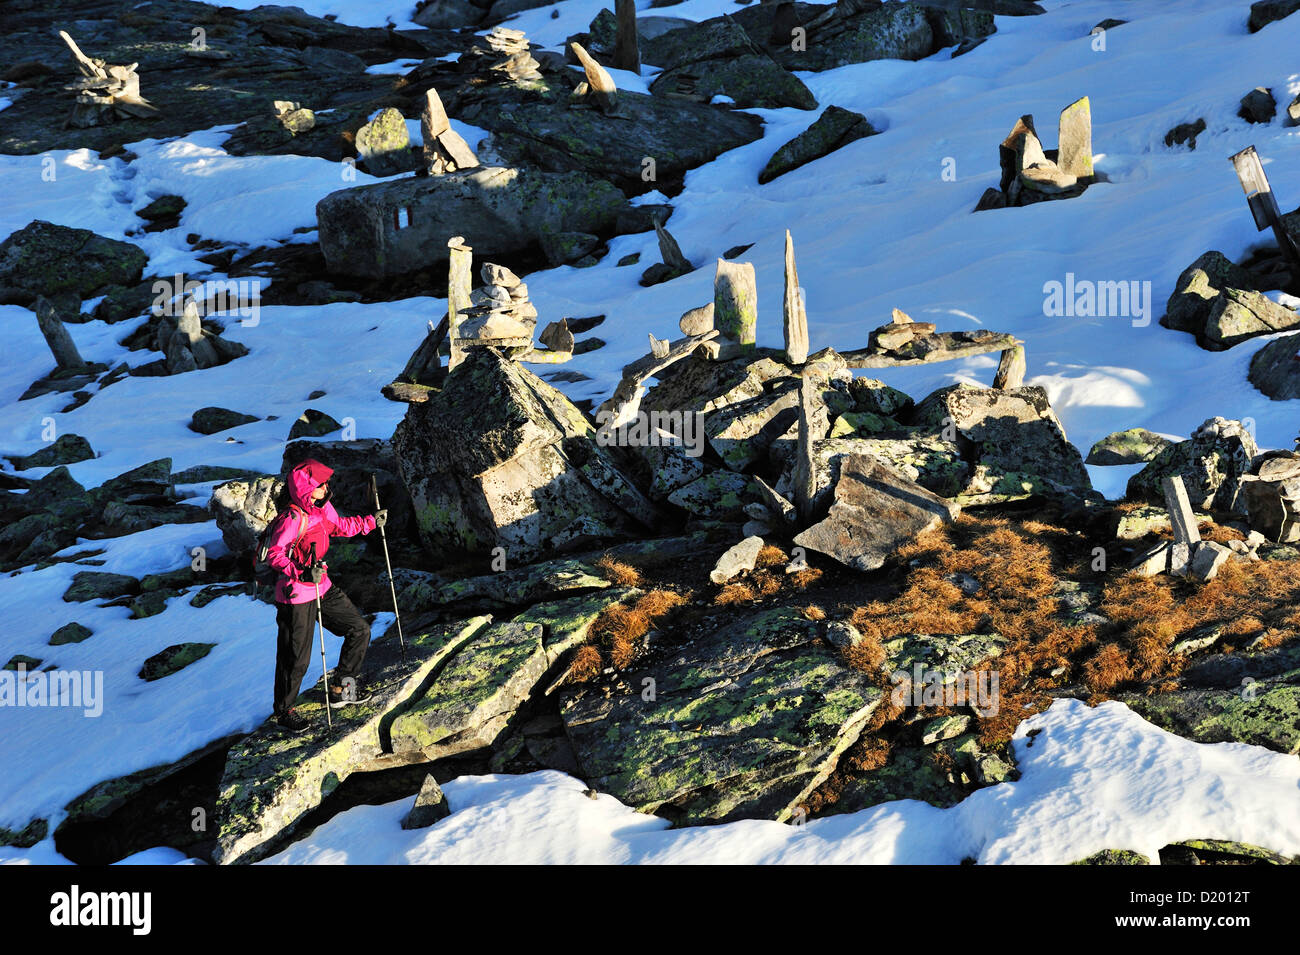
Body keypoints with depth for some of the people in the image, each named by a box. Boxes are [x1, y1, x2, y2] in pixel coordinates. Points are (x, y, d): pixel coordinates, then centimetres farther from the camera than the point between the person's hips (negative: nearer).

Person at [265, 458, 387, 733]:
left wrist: (372, 522, 20)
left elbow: (340, 526, 22)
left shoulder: (323, 507, 2)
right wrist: (303, 573, -37)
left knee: (359, 630, 12)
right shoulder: (292, 519, -24)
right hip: (296, 595, -9)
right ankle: (283, 710, 24)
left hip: (323, 587, 9)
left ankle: (341, 689, 28)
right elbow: (274, 554, -26)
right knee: (296, 659, 1)